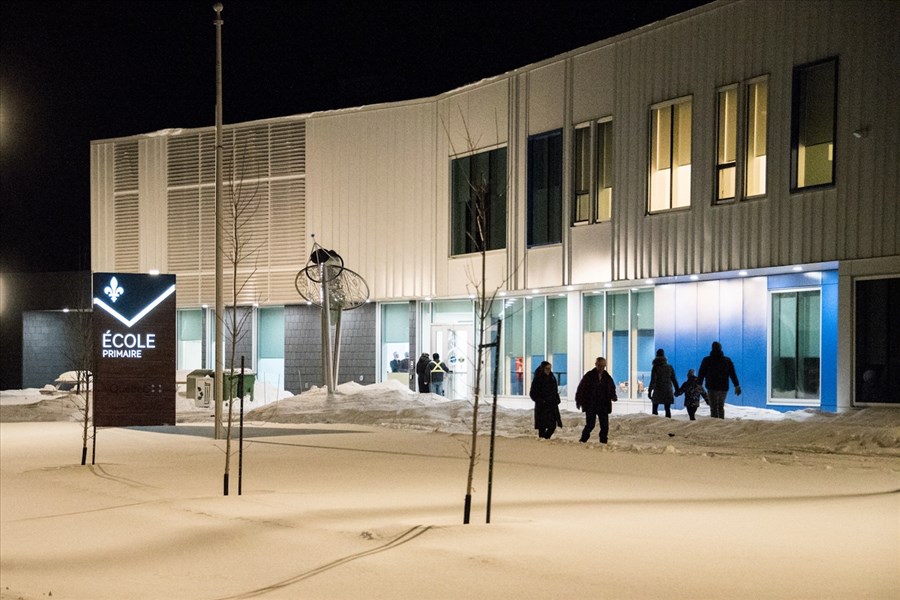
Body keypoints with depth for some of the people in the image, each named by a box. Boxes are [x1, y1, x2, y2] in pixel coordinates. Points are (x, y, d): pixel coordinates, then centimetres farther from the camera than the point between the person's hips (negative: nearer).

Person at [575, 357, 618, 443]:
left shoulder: (607, 377, 7)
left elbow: (612, 388, 18)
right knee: (590, 425, -7)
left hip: (604, 406, 4)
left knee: (605, 426, 0)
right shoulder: (589, 376, -4)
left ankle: (603, 442, 9)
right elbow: (581, 388, 0)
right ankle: (583, 441, 7)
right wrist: (579, 401, -4)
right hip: (590, 406, -4)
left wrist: (613, 396, -4)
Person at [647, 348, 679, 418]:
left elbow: (653, 381, -13)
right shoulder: (669, 367, 2)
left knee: (655, 409, 9)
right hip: (668, 391, 3)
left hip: (658, 391, -3)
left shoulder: (655, 368, -9)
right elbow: (674, 379, 7)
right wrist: (677, 390, 17)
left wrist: (649, 391, -10)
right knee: (668, 409, 7)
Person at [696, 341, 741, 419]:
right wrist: (737, 386, 5)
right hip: (724, 388, 3)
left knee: (714, 408, -3)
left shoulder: (706, 360, -3)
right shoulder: (727, 360, 4)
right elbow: (733, 374, 3)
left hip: (712, 387, -3)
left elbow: (701, 374, -3)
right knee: (721, 407, 18)